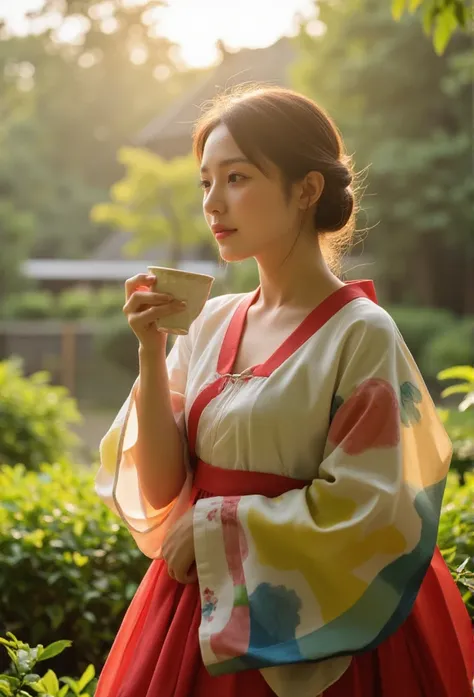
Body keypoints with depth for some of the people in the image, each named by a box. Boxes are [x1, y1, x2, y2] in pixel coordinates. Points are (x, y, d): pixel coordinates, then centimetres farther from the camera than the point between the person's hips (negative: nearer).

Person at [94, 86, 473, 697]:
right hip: (198, 606, 5)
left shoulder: (362, 334, -13)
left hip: (314, 629, -4)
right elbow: (161, 492, -2)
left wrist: (212, 525, -9)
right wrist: (150, 353, -11)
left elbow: (359, 520, -14)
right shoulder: (212, 324, 1)